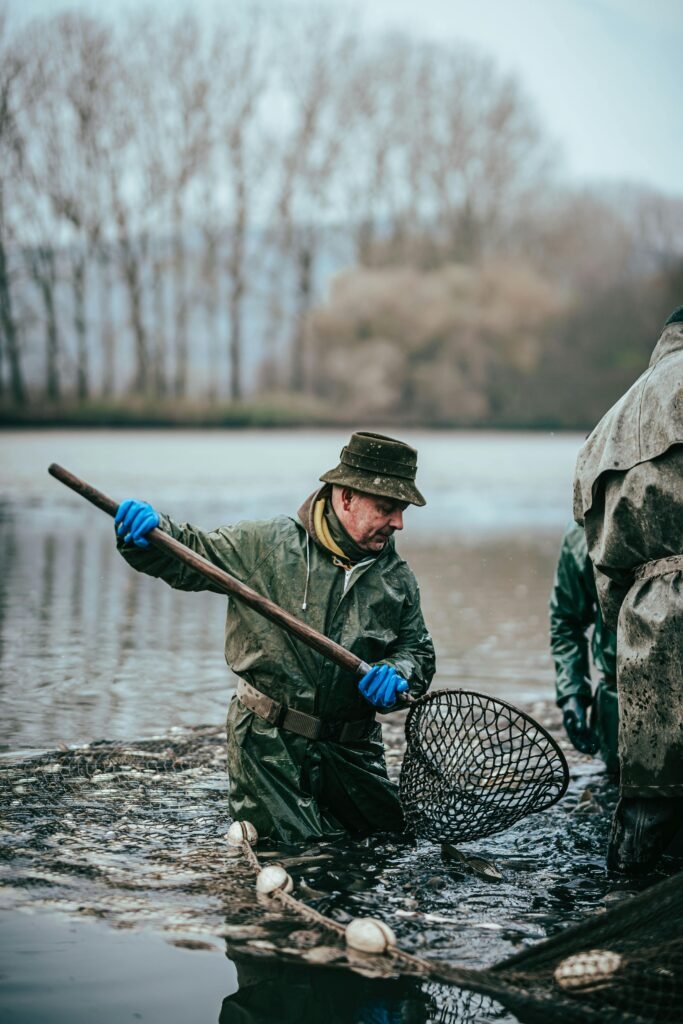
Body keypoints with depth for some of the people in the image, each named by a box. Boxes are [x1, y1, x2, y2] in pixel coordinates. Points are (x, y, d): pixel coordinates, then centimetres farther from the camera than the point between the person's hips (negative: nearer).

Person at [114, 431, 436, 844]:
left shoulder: (397, 577, 3)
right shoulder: (266, 545, -9)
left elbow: (419, 650, 11)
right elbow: (188, 553, -4)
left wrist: (396, 674, -13)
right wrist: (148, 530, -26)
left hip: (352, 748, 5)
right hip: (270, 746, -4)